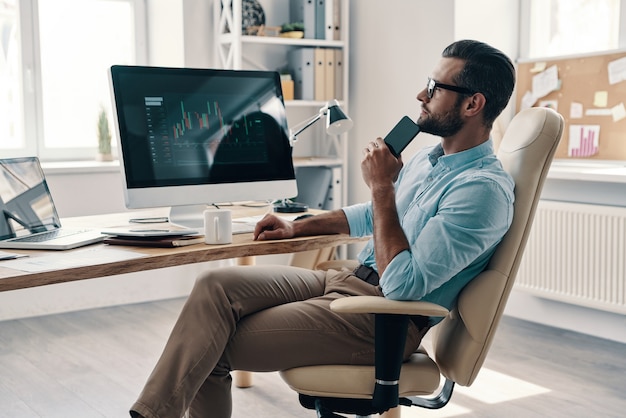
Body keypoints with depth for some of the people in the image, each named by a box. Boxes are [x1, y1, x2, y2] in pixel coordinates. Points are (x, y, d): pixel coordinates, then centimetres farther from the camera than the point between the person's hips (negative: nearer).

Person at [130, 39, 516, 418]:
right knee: (216, 285, -10)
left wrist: (382, 187, -19)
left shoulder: (484, 189, -18)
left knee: (213, 351, -15)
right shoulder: (430, 158, 13)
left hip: (389, 322, -9)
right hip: (349, 281, 9)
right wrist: (297, 228, 24)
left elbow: (403, 284, -25)